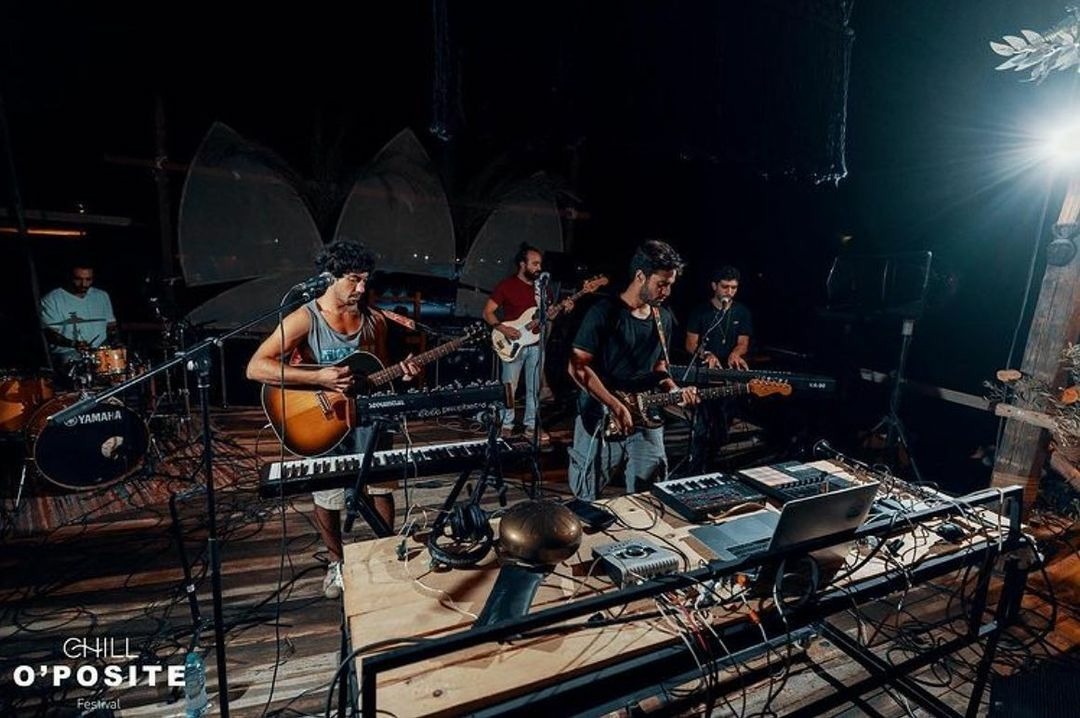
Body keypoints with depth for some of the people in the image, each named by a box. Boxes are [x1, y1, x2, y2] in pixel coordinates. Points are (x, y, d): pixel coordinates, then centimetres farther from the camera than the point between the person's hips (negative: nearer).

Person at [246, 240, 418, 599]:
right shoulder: (304, 319, -14)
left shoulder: (375, 320, 1)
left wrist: (400, 370, -7)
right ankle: (336, 561, 35)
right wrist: (317, 378, -29)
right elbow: (255, 368, -21)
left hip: (367, 419, 4)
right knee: (327, 499, 8)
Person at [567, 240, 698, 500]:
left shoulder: (664, 318, 8)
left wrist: (674, 391, -1)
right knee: (586, 500, 9)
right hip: (600, 418, -5)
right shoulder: (604, 312, -13)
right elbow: (577, 367, -17)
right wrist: (616, 406, -20)